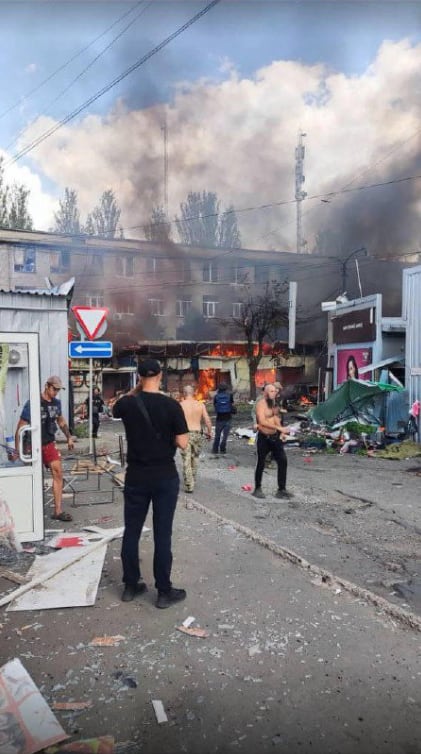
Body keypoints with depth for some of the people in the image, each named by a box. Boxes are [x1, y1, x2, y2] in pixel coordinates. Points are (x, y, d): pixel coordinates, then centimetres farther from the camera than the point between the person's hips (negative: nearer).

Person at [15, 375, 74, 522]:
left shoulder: (56, 403, 3)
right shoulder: (32, 404, -16)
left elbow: (61, 420, 21)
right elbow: (21, 427, -14)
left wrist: (69, 437, 16)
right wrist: (17, 450, -16)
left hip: (49, 444, 5)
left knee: (58, 472, -4)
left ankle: (58, 511, 1)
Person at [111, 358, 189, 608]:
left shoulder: (128, 404, -4)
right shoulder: (172, 405, -12)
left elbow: (114, 407, 21)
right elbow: (183, 444, -10)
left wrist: (134, 391, 18)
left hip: (136, 476, 3)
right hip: (165, 477, -2)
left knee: (131, 531, 14)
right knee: (162, 534, 5)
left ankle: (131, 586, 26)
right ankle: (164, 591, 15)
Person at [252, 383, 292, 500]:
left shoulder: (273, 404, 11)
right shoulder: (261, 404, -14)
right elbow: (262, 421, -27)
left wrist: (281, 432, 5)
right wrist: (279, 428, -31)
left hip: (275, 437, 7)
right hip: (264, 438, -7)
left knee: (283, 461, -1)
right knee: (261, 464, 4)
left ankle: (281, 490, 6)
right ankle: (257, 489, 20)